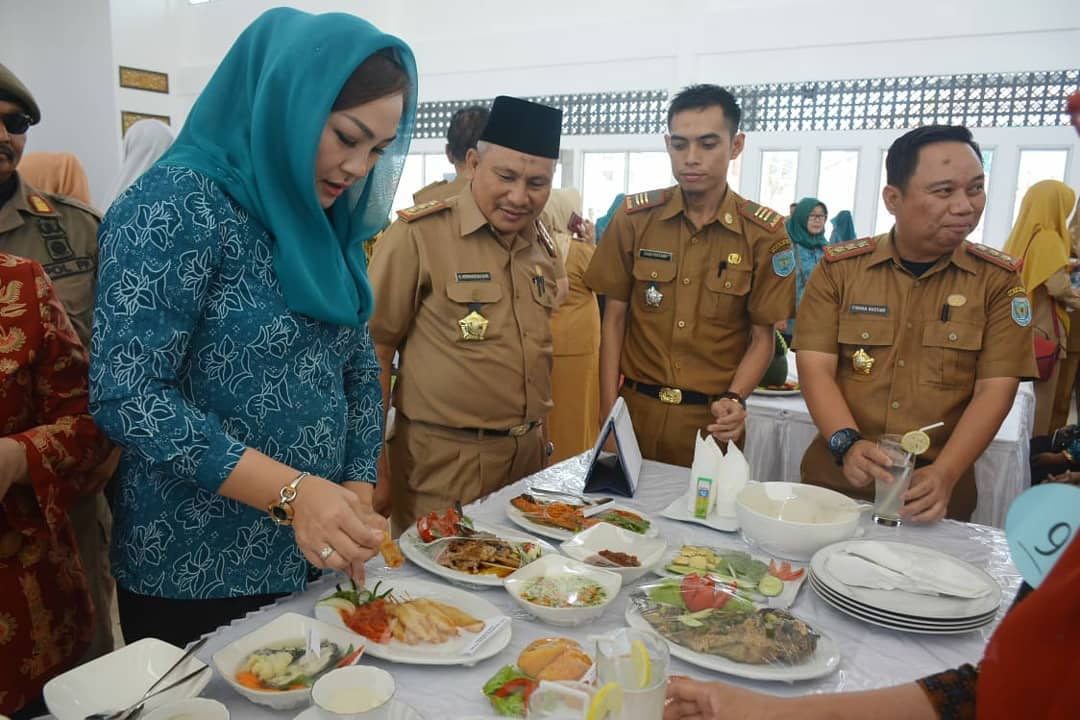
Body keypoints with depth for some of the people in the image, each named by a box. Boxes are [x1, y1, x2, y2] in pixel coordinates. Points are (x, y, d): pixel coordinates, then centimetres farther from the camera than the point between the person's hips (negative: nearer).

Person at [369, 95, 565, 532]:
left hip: (529, 457, 6)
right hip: (443, 463, -6)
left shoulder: (545, 250, 8)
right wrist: (374, 465, -12)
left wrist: (541, 438, 17)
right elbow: (373, 351, -12)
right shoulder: (418, 235, -13)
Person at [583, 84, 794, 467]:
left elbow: (762, 336, 1)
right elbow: (614, 319, 2)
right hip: (636, 408, 1)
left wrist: (734, 400, -17)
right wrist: (608, 412, -5)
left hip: (712, 418, -1)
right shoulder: (634, 217, -1)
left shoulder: (765, 233, -4)